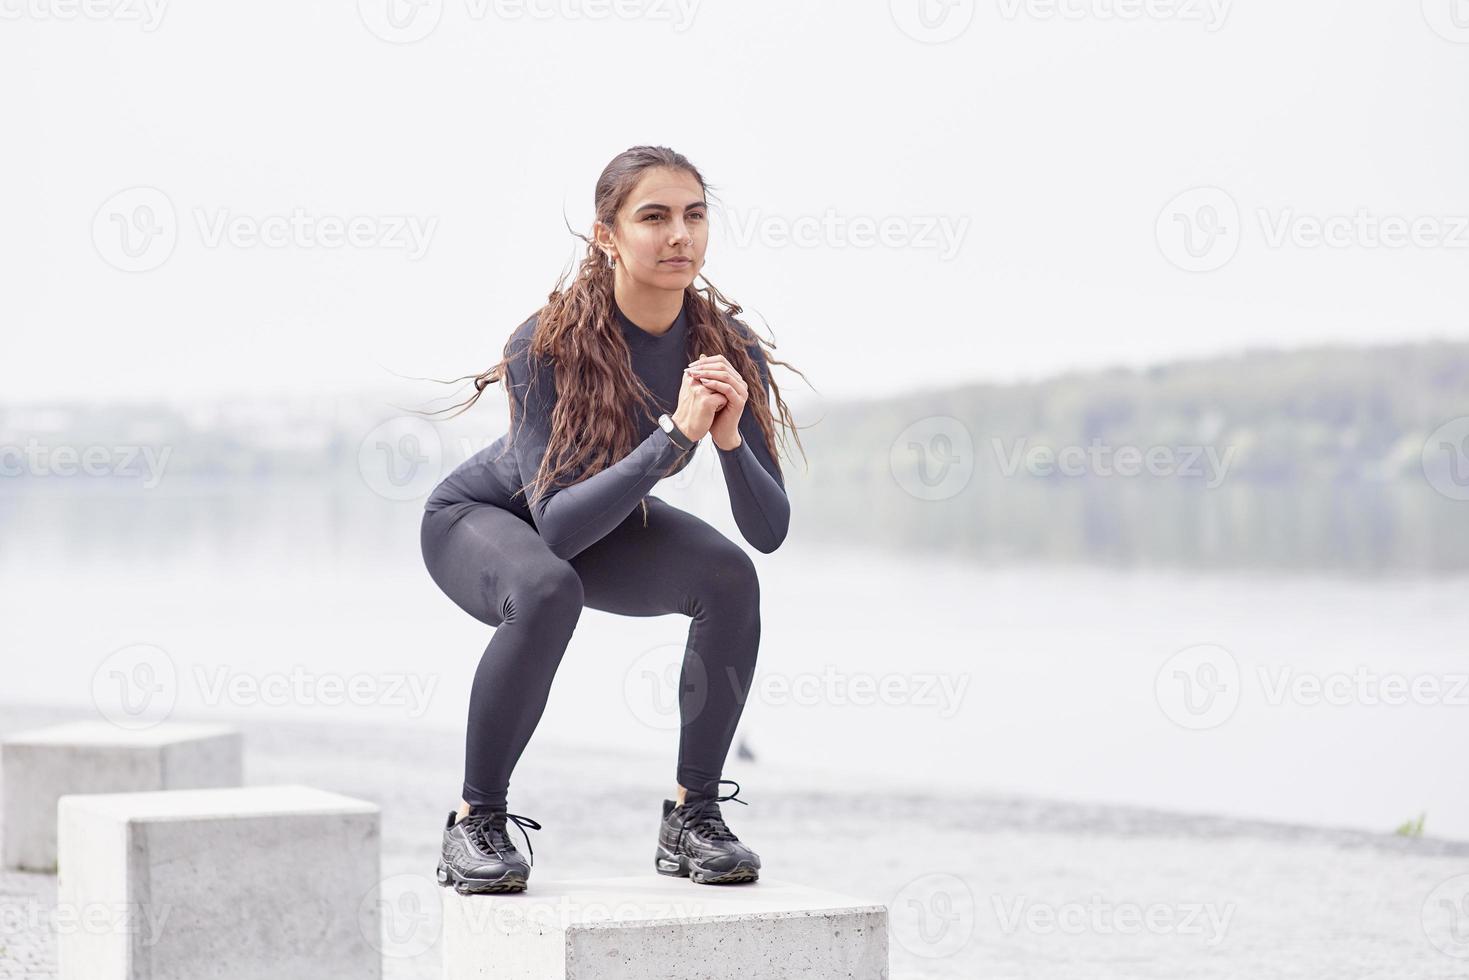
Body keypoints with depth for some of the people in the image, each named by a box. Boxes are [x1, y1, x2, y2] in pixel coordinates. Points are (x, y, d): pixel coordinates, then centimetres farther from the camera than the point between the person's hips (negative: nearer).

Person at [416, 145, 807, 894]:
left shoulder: (727, 350, -21)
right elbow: (558, 524, -39)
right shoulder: (548, 346, -33)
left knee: (729, 576, -25)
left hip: (605, 525, 4)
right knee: (546, 592, -37)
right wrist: (675, 434, -46)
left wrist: (729, 438, -40)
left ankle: (693, 816, -11)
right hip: (481, 519, -4)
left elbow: (769, 532, -22)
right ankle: (475, 824, -20)